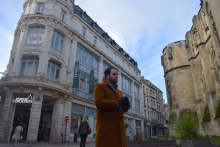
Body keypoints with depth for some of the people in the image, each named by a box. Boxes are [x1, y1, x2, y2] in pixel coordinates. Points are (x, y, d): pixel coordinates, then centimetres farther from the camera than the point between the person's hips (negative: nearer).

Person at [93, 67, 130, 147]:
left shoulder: (118, 91, 25)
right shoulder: (99, 86, 3)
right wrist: (118, 102, -16)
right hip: (105, 127, -6)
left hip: (118, 127, 6)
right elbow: (98, 102, -15)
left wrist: (126, 105, -1)